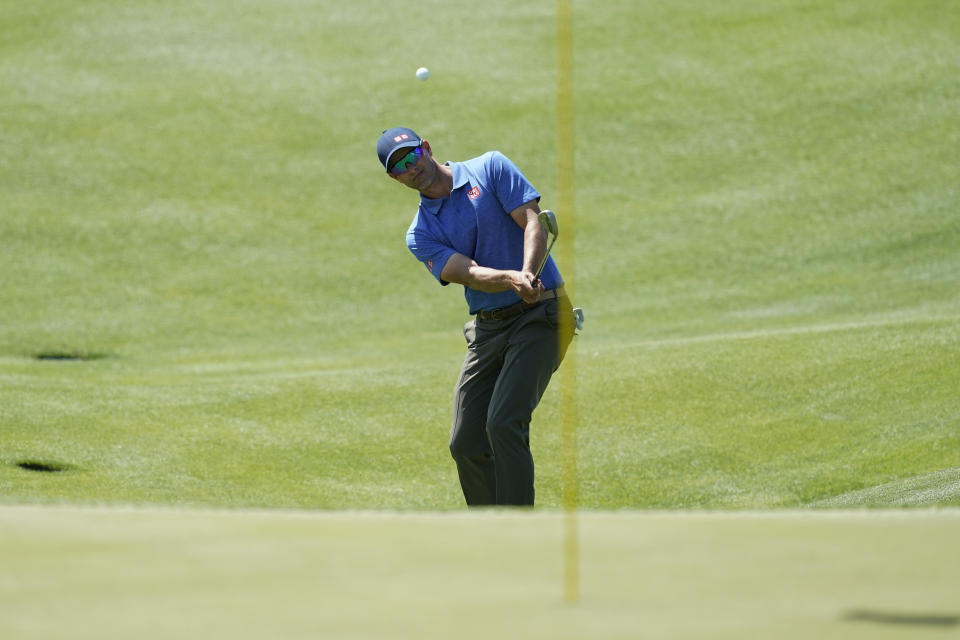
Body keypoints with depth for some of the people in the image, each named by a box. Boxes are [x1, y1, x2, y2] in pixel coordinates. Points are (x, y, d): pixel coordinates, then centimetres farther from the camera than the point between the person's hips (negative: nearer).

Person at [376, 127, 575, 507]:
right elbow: (469, 274, -12)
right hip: (488, 329, 5)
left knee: (504, 424, -19)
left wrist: (528, 273, -30)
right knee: (466, 444, 2)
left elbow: (532, 223, -10)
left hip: (540, 315, -5)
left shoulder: (491, 169, 0)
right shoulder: (421, 235, 5)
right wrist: (511, 279, -33)